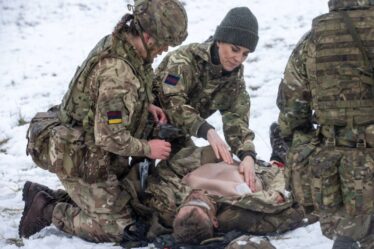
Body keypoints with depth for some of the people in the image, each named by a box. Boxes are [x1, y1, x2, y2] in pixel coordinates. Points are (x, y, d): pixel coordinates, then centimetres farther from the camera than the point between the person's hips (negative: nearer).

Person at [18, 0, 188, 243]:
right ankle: (48, 211, 5)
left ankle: (45, 196, 19)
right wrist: (148, 149, -13)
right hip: (85, 160, -9)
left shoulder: (118, 42, -2)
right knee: (118, 227, -2)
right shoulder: (118, 73, -32)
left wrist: (146, 105, 2)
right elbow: (110, 138, -28)